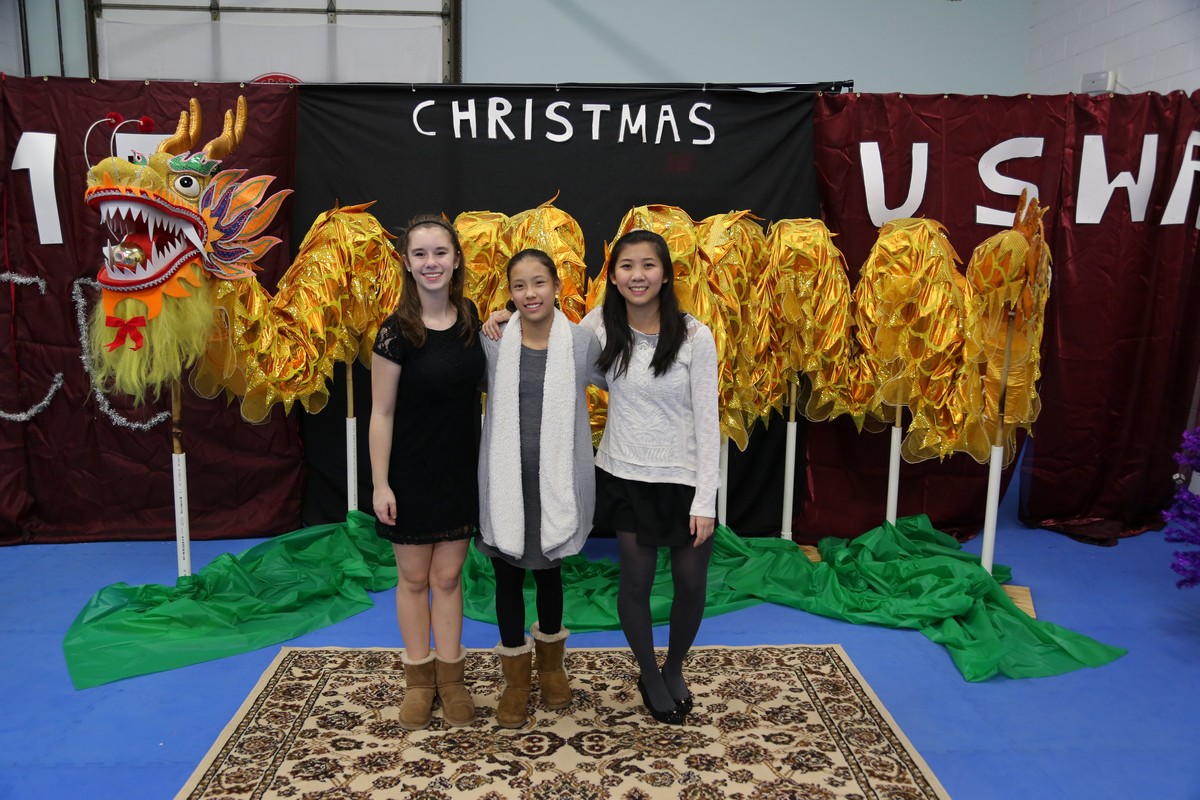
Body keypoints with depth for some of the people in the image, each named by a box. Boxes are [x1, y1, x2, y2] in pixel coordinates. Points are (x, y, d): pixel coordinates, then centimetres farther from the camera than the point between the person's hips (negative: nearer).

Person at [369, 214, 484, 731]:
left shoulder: (469, 316, -1)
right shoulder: (397, 331, -14)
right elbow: (382, 413, -12)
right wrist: (380, 484, -13)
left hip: (460, 469, 4)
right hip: (411, 473, -3)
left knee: (448, 575, 13)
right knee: (414, 577, 11)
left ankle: (450, 675, 27)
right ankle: (418, 678, 28)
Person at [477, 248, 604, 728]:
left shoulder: (582, 342, -6)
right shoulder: (492, 342, -5)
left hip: (556, 481, 0)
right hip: (505, 481, 0)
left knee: (549, 572, 18)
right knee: (507, 577, 12)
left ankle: (552, 664, 43)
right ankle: (516, 678, 33)